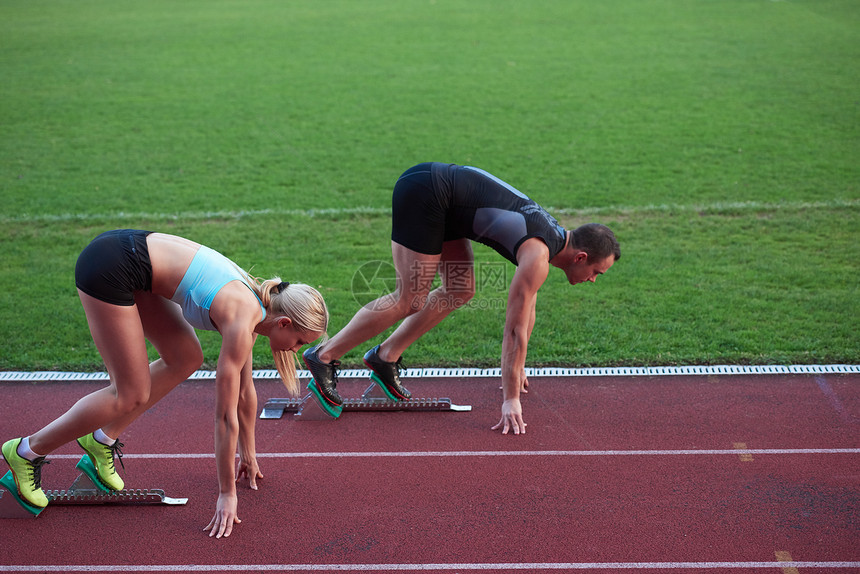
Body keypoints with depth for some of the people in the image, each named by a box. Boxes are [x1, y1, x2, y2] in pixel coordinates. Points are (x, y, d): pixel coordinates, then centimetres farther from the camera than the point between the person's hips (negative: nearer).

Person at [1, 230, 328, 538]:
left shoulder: (255, 306, 8)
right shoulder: (242, 323, -17)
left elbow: (245, 390, 21)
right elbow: (226, 416, -14)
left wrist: (248, 453, 30)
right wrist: (227, 494, -6)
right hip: (108, 268, -9)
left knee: (186, 359, 11)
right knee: (132, 394, -3)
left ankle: (103, 439, 20)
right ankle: (27, 451, 10)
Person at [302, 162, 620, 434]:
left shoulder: (551, 235, 11)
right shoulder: (538, 257, -17)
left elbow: (527, 310, 22)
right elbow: (515, 329, -17)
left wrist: (517, 369, 29)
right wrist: (510, 399, -14)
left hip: (439, 186, 10)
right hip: (424, 193, -10)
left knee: (460, 292, 11)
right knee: (409, 300, -9)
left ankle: (385, 358, 15)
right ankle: (323, 357, -3)